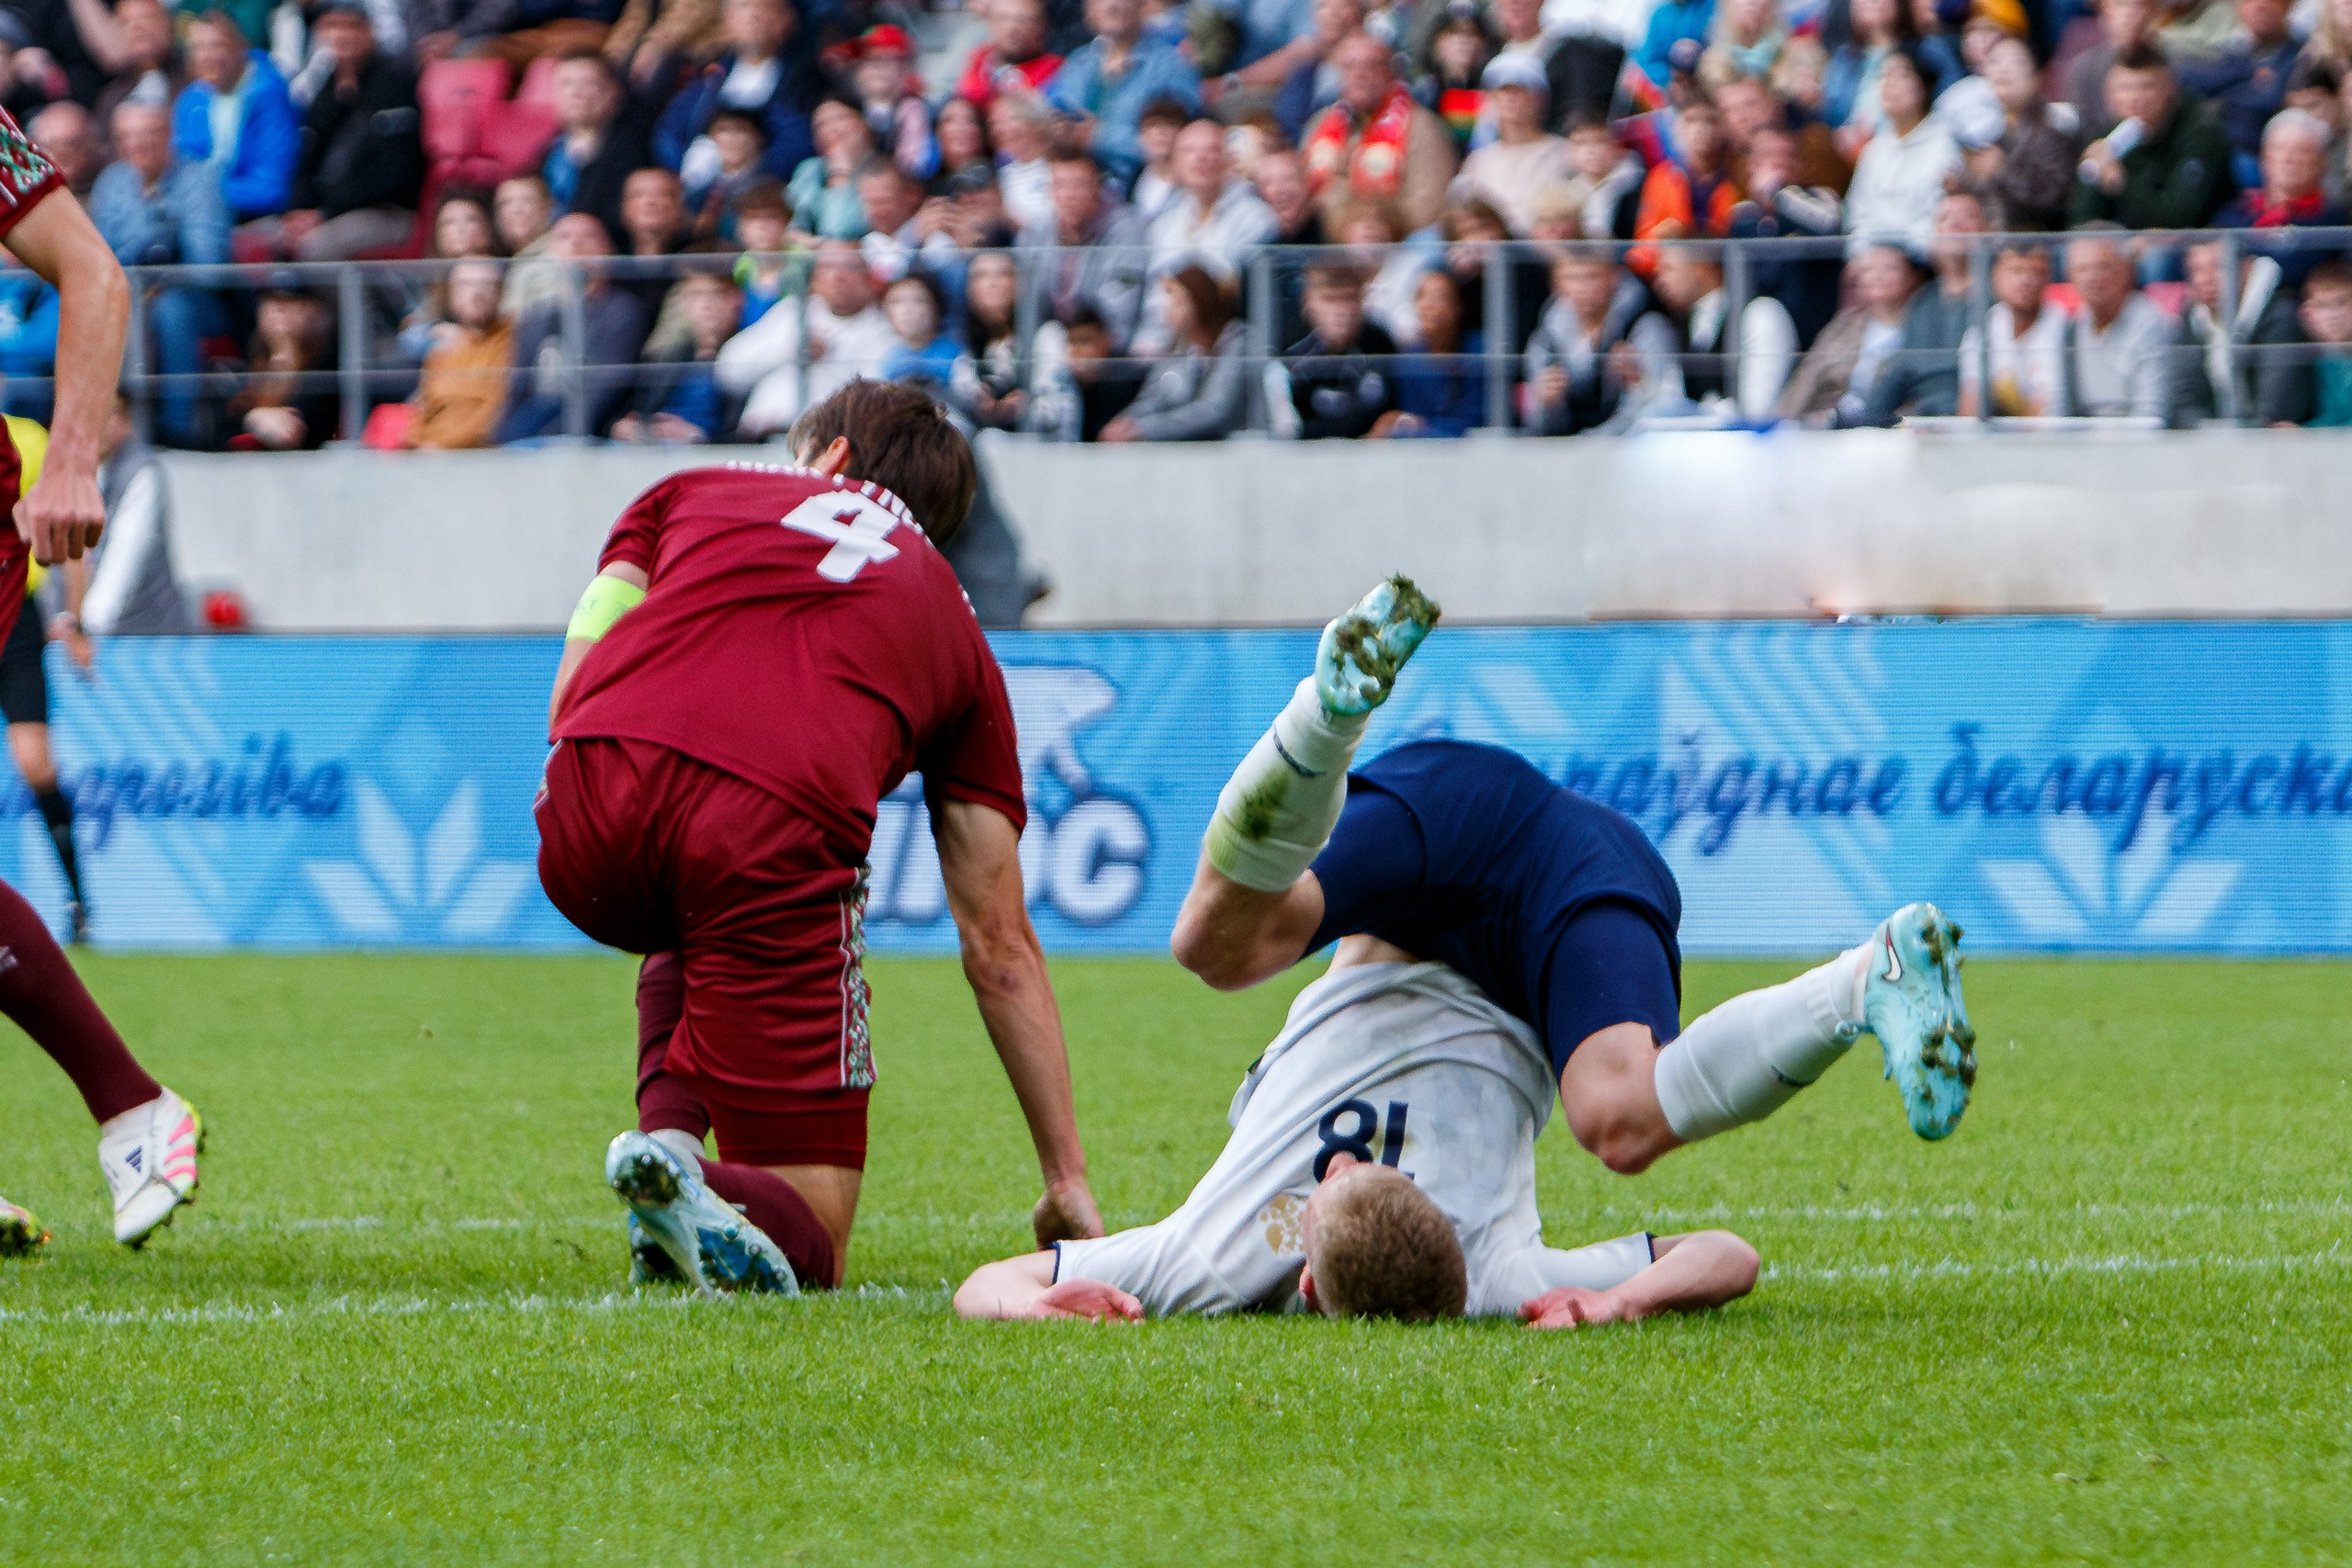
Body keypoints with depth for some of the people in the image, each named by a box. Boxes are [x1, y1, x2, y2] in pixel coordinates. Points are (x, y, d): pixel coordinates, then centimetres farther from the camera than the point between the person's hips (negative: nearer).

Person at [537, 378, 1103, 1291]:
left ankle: (669, 1128, 14)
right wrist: (1067, 1180, 32)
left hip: (583, 825, 2)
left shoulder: (689, 491, 31)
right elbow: (999, 946, 29)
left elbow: (569, 696, 20)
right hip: (777, 832, -2)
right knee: (805, 1242, 12)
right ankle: (707, 1198, -22)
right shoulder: (952, 628, 31)